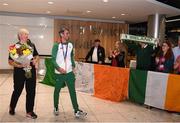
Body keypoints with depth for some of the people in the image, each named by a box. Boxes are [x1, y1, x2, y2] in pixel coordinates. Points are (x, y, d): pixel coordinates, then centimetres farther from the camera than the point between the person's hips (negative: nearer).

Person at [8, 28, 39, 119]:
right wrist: (20, 65, -24)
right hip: (19, 72, -3)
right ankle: (12, 107, 39)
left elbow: (36, 55, 15)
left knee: (31, 91, 6)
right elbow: (10, 61, -10)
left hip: (31, 71, 3)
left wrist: (35, 60, -7)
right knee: (17, 91, 12)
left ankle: (29, 111, 19)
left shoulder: (32, 45, 5)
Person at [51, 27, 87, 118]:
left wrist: (73, 66, 6)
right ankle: (56, 108, 32)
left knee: (72, 91, 1)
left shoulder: (70, 45, 6)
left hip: (69, 72, 3)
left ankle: (76, 111, 4)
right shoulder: (56, 45, -8)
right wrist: (59, 68, -22)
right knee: (57, 90, 12)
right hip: (59, 73, -3)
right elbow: (53, 59, -10)